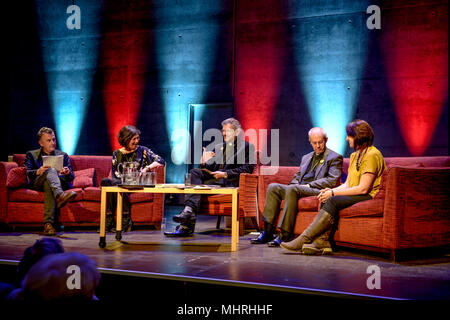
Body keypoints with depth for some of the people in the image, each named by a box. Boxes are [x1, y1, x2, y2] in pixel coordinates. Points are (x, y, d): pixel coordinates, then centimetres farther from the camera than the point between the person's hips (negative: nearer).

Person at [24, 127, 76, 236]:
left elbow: (71, 178, 14)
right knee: (51, 170, -34)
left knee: (49, 186, -37)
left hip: (60, 182, 2)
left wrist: (68, 173, -12)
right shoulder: (31, 155, 22)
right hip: (38, 183, -2)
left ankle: (49, 223, -50)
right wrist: (38, 172, -20)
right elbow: (27, 173, 3)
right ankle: (60, 195, -65)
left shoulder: (63, 155, 26)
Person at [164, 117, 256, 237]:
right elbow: (209, 169, 22)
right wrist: (204, 161, -3)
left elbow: (247, 169, -5)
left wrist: (225, 174, -15)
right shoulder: (218, 147, 28)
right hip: (214, 177, 6)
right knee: (194, 172, -23)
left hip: (229, 181, -6)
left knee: (202, 185, -29)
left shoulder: (247, 147, 9)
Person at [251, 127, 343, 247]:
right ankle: (268, 232, -18)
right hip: (298, 189, 7)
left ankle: (285, 235, -35)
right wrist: (296, 183, 1)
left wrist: (309, 185, -13)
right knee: (273, 187, -14)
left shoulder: (335, 158, 5)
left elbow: (332, 181, -8)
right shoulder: (306, 158, 27)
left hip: (316, 191, -7)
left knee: (291, 189, -35)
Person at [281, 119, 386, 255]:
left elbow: (363, 188, -19)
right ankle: (322, 242, -27)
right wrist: (331, 190, -7)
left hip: (369, 197, -9)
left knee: (333, 201, -28)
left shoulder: (372, 155, -13)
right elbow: (347, 184, 14)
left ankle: (303, 240, -29)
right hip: (355, 195, 9)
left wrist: (334, 193, -16)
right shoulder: (355, 155, 17)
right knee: (326, 200, -16)